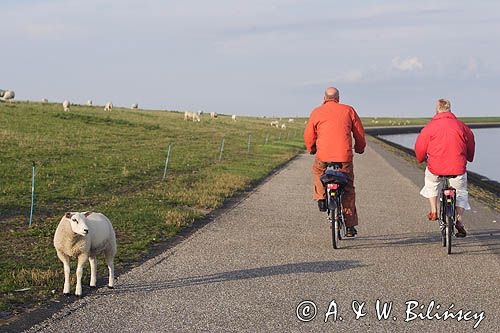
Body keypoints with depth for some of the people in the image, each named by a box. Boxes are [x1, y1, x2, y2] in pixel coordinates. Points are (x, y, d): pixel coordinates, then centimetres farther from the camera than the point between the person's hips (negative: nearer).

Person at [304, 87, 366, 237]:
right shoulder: (348, 110, 10)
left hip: (323, 154, 0)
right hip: (344, 156, 0)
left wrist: (311, 149, 29)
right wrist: (359, 149, 31)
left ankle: (321, 197, 16)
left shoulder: (317, 112, 9)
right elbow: (359, 133, 14)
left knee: (318, 170, 34)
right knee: (348, 190, 10)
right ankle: (350, 226, 9)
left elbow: (308, 135, 10)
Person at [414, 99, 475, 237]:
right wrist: (469, 158, 37)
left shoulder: (430, 127, -2)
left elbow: (419, 147, 5)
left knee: (431, 181, 32)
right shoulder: (460, 125, 3)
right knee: (461, 192, 22)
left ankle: (433, 211, 25)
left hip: (436, 168, -1)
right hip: (457, 168, 1)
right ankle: (459, 220, 5)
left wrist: (421, 159, 27)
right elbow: (471, 142, 17)